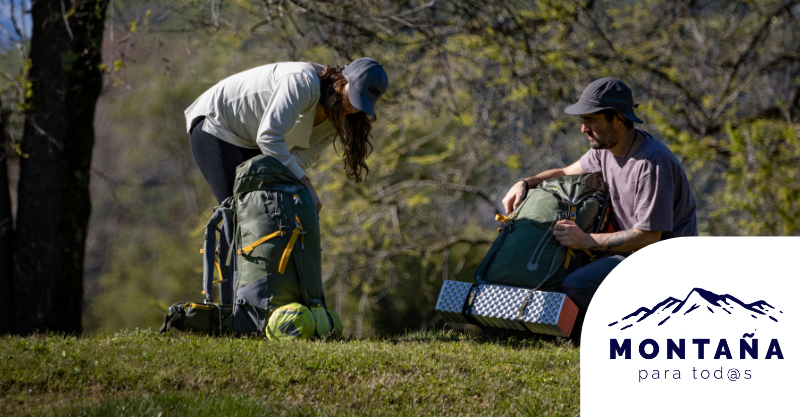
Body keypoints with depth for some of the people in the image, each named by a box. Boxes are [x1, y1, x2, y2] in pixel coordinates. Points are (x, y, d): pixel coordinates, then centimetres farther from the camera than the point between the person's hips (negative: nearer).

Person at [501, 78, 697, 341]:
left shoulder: (652, 163, -25)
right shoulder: (605, 149, 4)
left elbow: (649, 236, -26)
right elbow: (568, 173, 24)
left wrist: (588, 241, -25)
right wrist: (525, 183, 5)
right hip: (630, 247, 10)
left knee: (575, 288, -28)